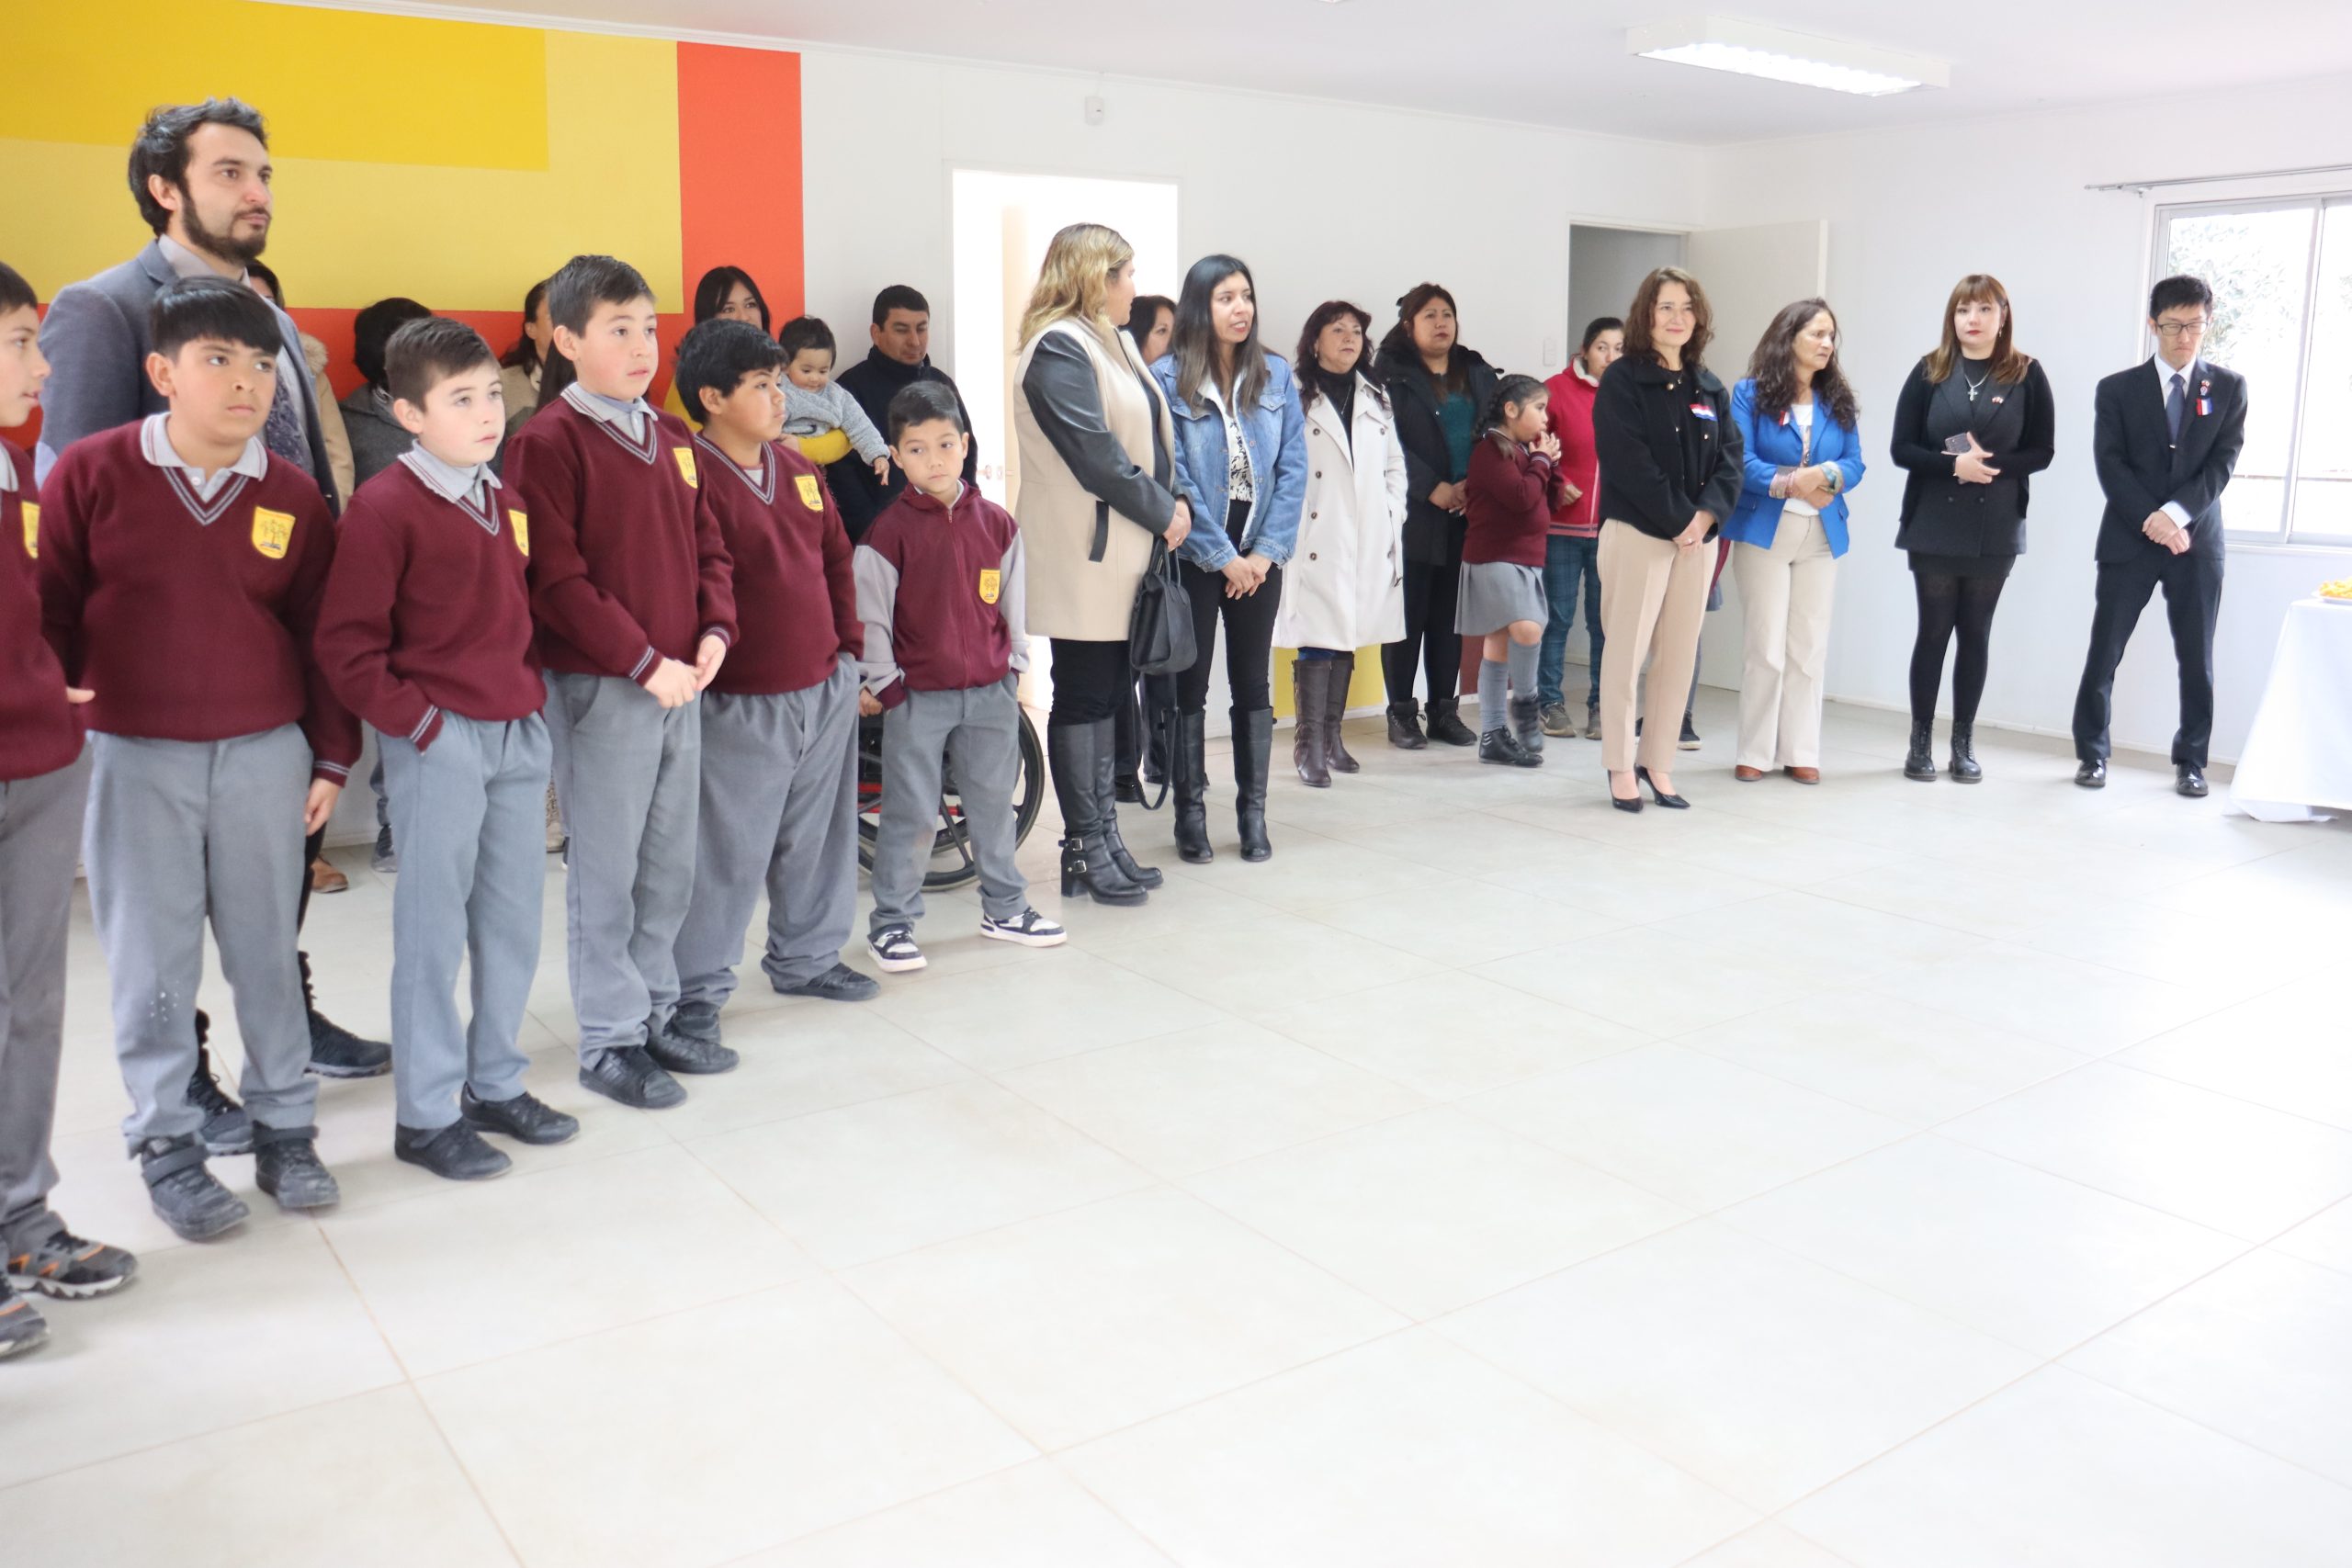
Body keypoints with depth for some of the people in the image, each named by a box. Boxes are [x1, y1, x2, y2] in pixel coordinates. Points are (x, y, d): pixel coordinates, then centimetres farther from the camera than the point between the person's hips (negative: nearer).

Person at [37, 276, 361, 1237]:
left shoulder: (292, 496, 1)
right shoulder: (90, 474, -5)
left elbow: (320, 635, 6)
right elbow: (48, 614, 1)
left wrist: (332, 757, 6)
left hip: (265, 753, 2)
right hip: (134, 757, -1)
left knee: (267, 946, 9)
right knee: (152, 958, 6)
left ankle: (284, 1127, 21)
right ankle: (165, 1142, 20)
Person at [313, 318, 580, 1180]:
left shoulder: (508, 497, 11)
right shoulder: (385, 506, -10)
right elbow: (345, 642, -11)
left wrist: (532, 690, 10)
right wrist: (415, 720, -13)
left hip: (519, 733, 7)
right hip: (438, 741, -7)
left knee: (513, 916, 12)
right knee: (433, 928, 1)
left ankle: (496, 1084, 27)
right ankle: (426, 1114, 13)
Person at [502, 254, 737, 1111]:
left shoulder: (672, 437, 12)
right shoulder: (549, 440, -9)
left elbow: (707, 547, 16)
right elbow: (556, 578, -14)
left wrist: (713, 633, -1)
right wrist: (643, 662, -17)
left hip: (680, 680, 7)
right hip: (600, 687, -7)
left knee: (671, 866, 14)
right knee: (606, 870, 3)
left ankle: (653, 1015, 28)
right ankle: (610, 1040, 15)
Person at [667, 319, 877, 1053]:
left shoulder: (798, 469, 10)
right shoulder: (693, 477, -14)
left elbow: (837, 558, 18)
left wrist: (849, 642, 15)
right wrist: (716, 656, -16)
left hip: (826, 689, 8)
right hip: (744, 705, -7)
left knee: (818, 836, 18)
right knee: (728, 852, 0)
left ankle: (806, 957, 35)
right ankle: (698, 991, 13)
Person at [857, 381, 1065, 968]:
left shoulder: (996, 522, 4)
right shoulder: (890, 530, -7)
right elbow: (869, 612, -5)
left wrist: (1016, 666, 11)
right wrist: (882, 683, -6)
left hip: (990, 690, 4)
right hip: (918, 694, -4)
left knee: (994, 803, 15)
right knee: (911, 814, 1)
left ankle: (1005, 909, 29)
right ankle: (891, 923, 13)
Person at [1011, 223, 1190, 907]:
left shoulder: (1115, 342, 18)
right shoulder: (1059, 349, -12)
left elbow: (1150, 434, 18)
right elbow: (1095, 454, -19)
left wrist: (1171, 502, 2)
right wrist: (1163, 512, -11)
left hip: (1127, 551, 9)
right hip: (1085, 556, -9)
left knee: (1109, 695, 12)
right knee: (1083, 698, -3)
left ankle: (1103, 838, 20)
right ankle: (1085, 851, 5)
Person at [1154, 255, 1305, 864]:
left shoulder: (1276, 375, 4)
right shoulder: (1167, 379, -7)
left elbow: (1293, 467, 1)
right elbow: (1173, 477, -11)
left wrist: (1267, 550, -8)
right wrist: (1223, 557, -12)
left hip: (1260, 554, 3)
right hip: (1194, 554, -3)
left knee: (1254, 683, 9)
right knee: (1190, 685, 5)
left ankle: (1253, 812, 17)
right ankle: (1190, 813, 14)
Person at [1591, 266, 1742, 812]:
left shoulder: (1710, 387, 15)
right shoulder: (1622, 381, -2)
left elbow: (1730, 457, 9)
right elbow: (1630, 462, -12)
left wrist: (1706, 515, -8)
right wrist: (1677, 519, -14)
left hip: (1698, 535, 5)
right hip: (1637, 532, -5)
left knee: (1679, 654, 5)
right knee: (1627, 651, -4)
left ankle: (1659, 763, 14)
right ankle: (1620, 766, 5)